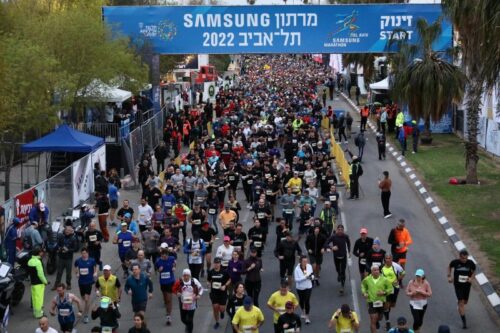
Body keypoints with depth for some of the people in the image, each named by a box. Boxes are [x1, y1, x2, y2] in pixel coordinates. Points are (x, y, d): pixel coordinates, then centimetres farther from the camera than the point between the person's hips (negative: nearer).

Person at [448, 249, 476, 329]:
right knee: (461, 302, -10)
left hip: (467, 285, 2)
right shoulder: (455, 262, -15)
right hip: (458, 285, -2)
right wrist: (449, 276, -1)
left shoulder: (470, 263, -13)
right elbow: (449, 267, 7)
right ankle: (464, 321, -6)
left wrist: (471, 278, -13)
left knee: (465, 302, 17)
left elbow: (473, 271, 5)